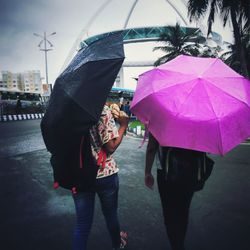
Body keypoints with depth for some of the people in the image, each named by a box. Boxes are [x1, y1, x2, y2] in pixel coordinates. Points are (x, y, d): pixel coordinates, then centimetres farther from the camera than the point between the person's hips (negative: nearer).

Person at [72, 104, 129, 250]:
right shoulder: (102, 109, -18)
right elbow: (111, 146, -18)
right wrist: (123, 125, -3)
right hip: (105, 173, -2)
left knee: (83, 222, 15)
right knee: (111, 214, 23)